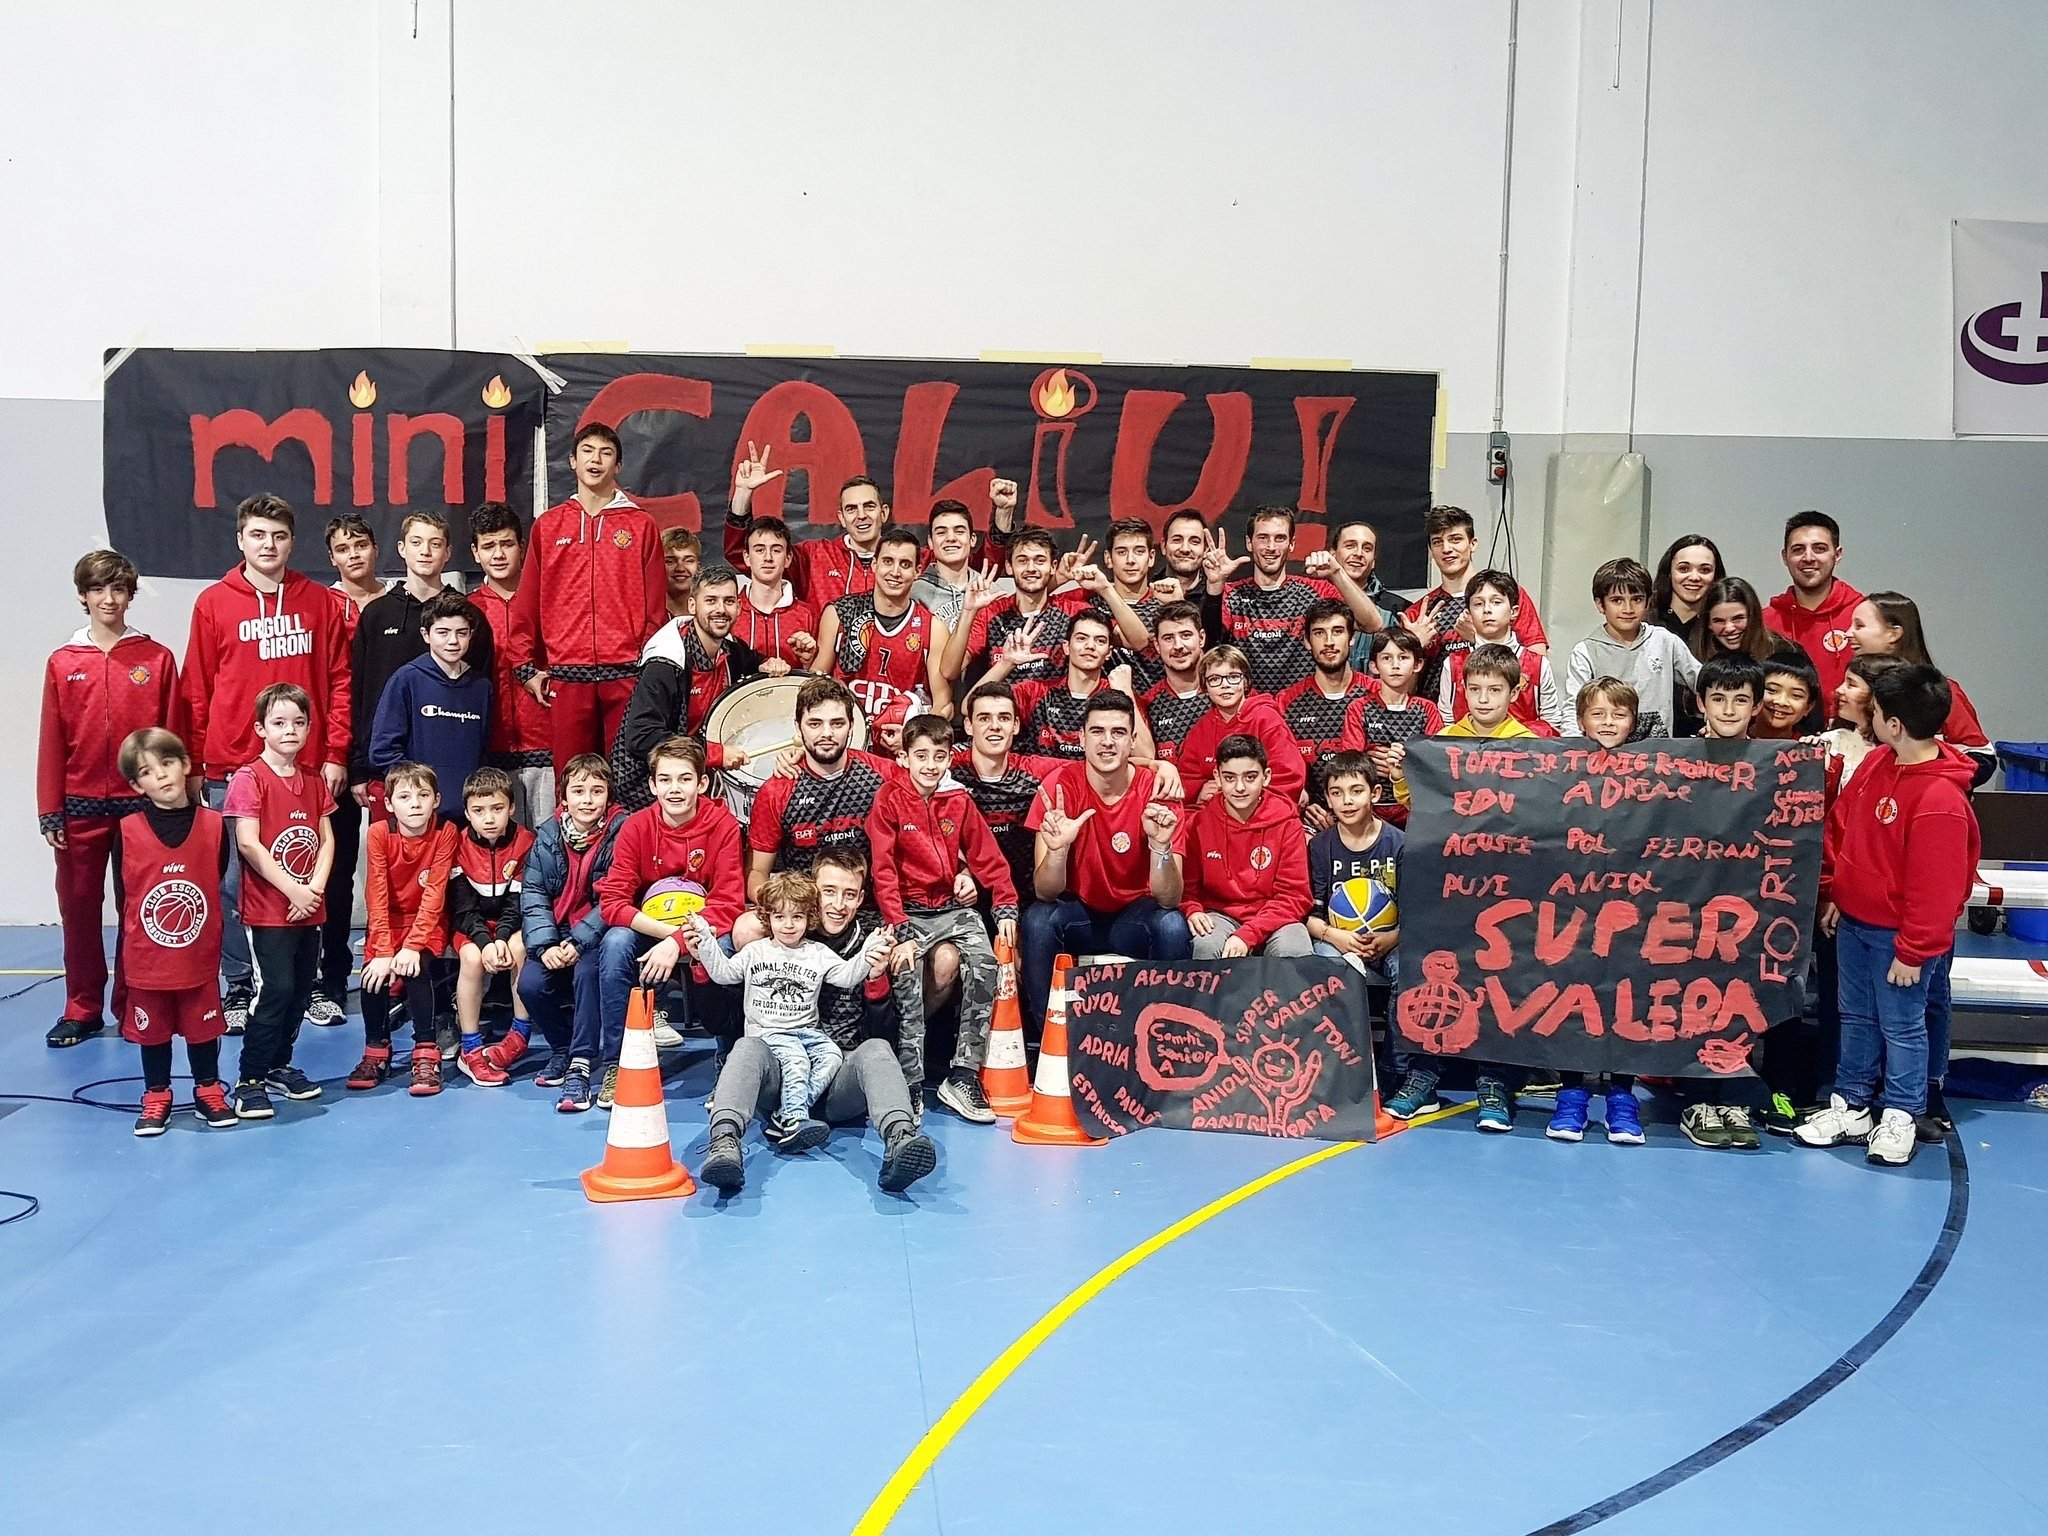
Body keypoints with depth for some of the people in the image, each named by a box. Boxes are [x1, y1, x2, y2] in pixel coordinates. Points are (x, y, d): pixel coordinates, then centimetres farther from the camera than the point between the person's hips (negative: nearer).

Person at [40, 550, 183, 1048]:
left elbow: (170, 736, 1)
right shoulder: (62, 662, 5)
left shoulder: (156, 659, 1)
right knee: (78, 907, 7)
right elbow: (51, 741, 4)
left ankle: (132, 1007, 16)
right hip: (80, 807, 2)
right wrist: (49, 812, 1)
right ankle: (82, 1010, 18)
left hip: (140, 804, -1)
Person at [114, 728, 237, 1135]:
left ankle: (208, 1091, 30)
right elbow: (123, 899, 0)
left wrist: (211, 939, 5)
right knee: (152, 1031, 13)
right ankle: (156, 1098, 30)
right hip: (146, 960, 0)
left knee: (203, 1027, 12)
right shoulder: (128, 831, -6)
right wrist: (123, 962, 2)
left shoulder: (213, 825, -6)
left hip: (200, 957, 0)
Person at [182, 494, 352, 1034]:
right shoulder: (213, 603, 5)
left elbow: (340, 680, 6)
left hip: (306, 767, 0)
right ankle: (236, 987, 12)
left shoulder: (323, 603, 7)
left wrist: (335, 754, 0)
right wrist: (194, 763, 4)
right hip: (230, 770, 0)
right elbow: (196, 691, 7)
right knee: (232, 879, 2)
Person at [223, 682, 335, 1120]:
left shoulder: (314, 781, 10)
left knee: (301, 989, 11)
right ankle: (249, 1080, 0)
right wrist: (293, 889, -16)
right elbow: (248, 843, -16)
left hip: (309, 908, 6)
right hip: (267, 909, -6)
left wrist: (315, 887, -7)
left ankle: (279, 1065, 27)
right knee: (275, 990, -10)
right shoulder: (248, 779, -9)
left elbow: (326, 839, 8)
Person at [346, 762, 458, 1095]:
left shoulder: (445, 832, -16)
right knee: (375, 974, -21)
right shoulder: (379, 833, -14)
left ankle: (426, 1055, -15)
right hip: (387, 920, 1)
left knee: (415, 968, -27)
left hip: (427, 922, -1)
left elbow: (434, 894, -19)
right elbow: (376, 896, -17)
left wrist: (412, 946, -27)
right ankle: (376, 1053, 1)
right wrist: (383, 952, -24)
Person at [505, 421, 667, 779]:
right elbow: (527, 602, 12)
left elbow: (655, 605, 6)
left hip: (626, 673, -1)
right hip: (565, 675, 1)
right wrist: (525, 667, 6)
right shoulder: (547, 525, 13)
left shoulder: (641, 525, 9)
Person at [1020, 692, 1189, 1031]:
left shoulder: (1156, 790, -14)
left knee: (1173, 926, -30)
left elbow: (1169, 900, -20)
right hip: (1077, 911, 0)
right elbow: (1045, 893, -19)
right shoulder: (1060, 785, -15)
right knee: (1038, 919, -30)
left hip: (1134, 914, 0)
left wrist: (1160, 845, -38)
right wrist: (1058, 849, -39)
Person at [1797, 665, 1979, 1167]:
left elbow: (1935, 889, -22)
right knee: (1857, 1019, 18)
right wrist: (1831, 894, 12)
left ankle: (1899, 1119, 24)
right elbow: (1841, 827, 10)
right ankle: (1851, 1107, 31)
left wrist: (1912, 952, -17)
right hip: (1853, 922, 8)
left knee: (1901, 1026, 9)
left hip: (1899, 937, -8)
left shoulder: (1941, 800, -27)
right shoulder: (1876, 764, -3)